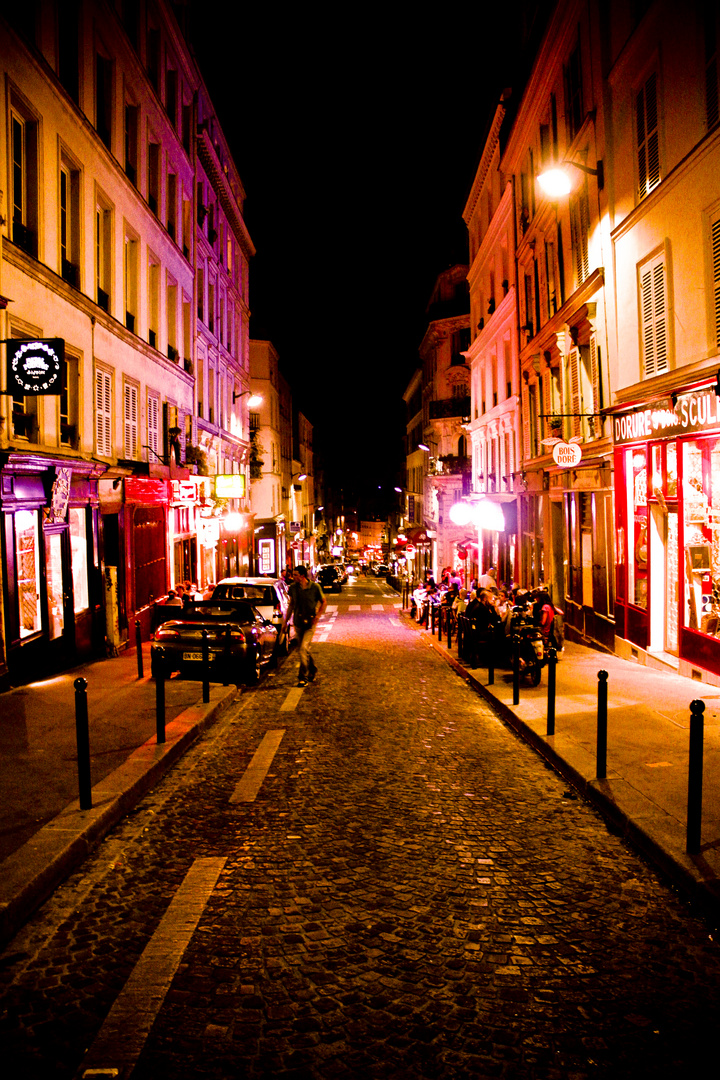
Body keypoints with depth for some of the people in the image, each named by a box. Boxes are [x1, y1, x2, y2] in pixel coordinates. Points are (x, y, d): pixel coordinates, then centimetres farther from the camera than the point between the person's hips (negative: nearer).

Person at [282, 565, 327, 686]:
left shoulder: (315, 587, -10)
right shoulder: (293, 587, 0)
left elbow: (324, 602, 3)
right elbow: (291, 605, 12)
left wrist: (318, 615, -11)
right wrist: (285, 621, 11)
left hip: (310, 623, -4)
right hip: (298, 623, 4)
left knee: (304, 649, -14)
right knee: (305, 650, 13)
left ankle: (303, 677, -8)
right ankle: (313, 670, 34)